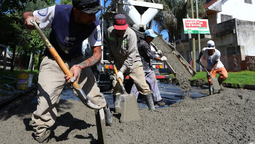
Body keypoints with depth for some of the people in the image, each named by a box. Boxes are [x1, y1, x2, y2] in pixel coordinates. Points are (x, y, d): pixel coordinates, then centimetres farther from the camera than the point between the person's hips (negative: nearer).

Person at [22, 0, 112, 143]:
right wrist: (28, 18, -34)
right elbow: (27, 14, -8)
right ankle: (40, 136, 9)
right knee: (46, 100, -13)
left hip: (77, 60, 2)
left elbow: (97, 54, -19)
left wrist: (79, 67, -37)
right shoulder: (57, 12, -24)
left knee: (94, 93, -2)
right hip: (53, 60, -1)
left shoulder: (93, 26, -19)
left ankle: (104, 109, 32)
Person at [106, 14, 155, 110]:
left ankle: (152, 108, 5)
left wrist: (121, 71, -27)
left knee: (142, 85, -7)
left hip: (133, 63, -4)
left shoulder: (131, 34, -23)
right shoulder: (109, 31, -7)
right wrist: (111, 56, 12)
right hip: (119, 63, 4)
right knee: (116, 85, -1)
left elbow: (131, 56, -25)